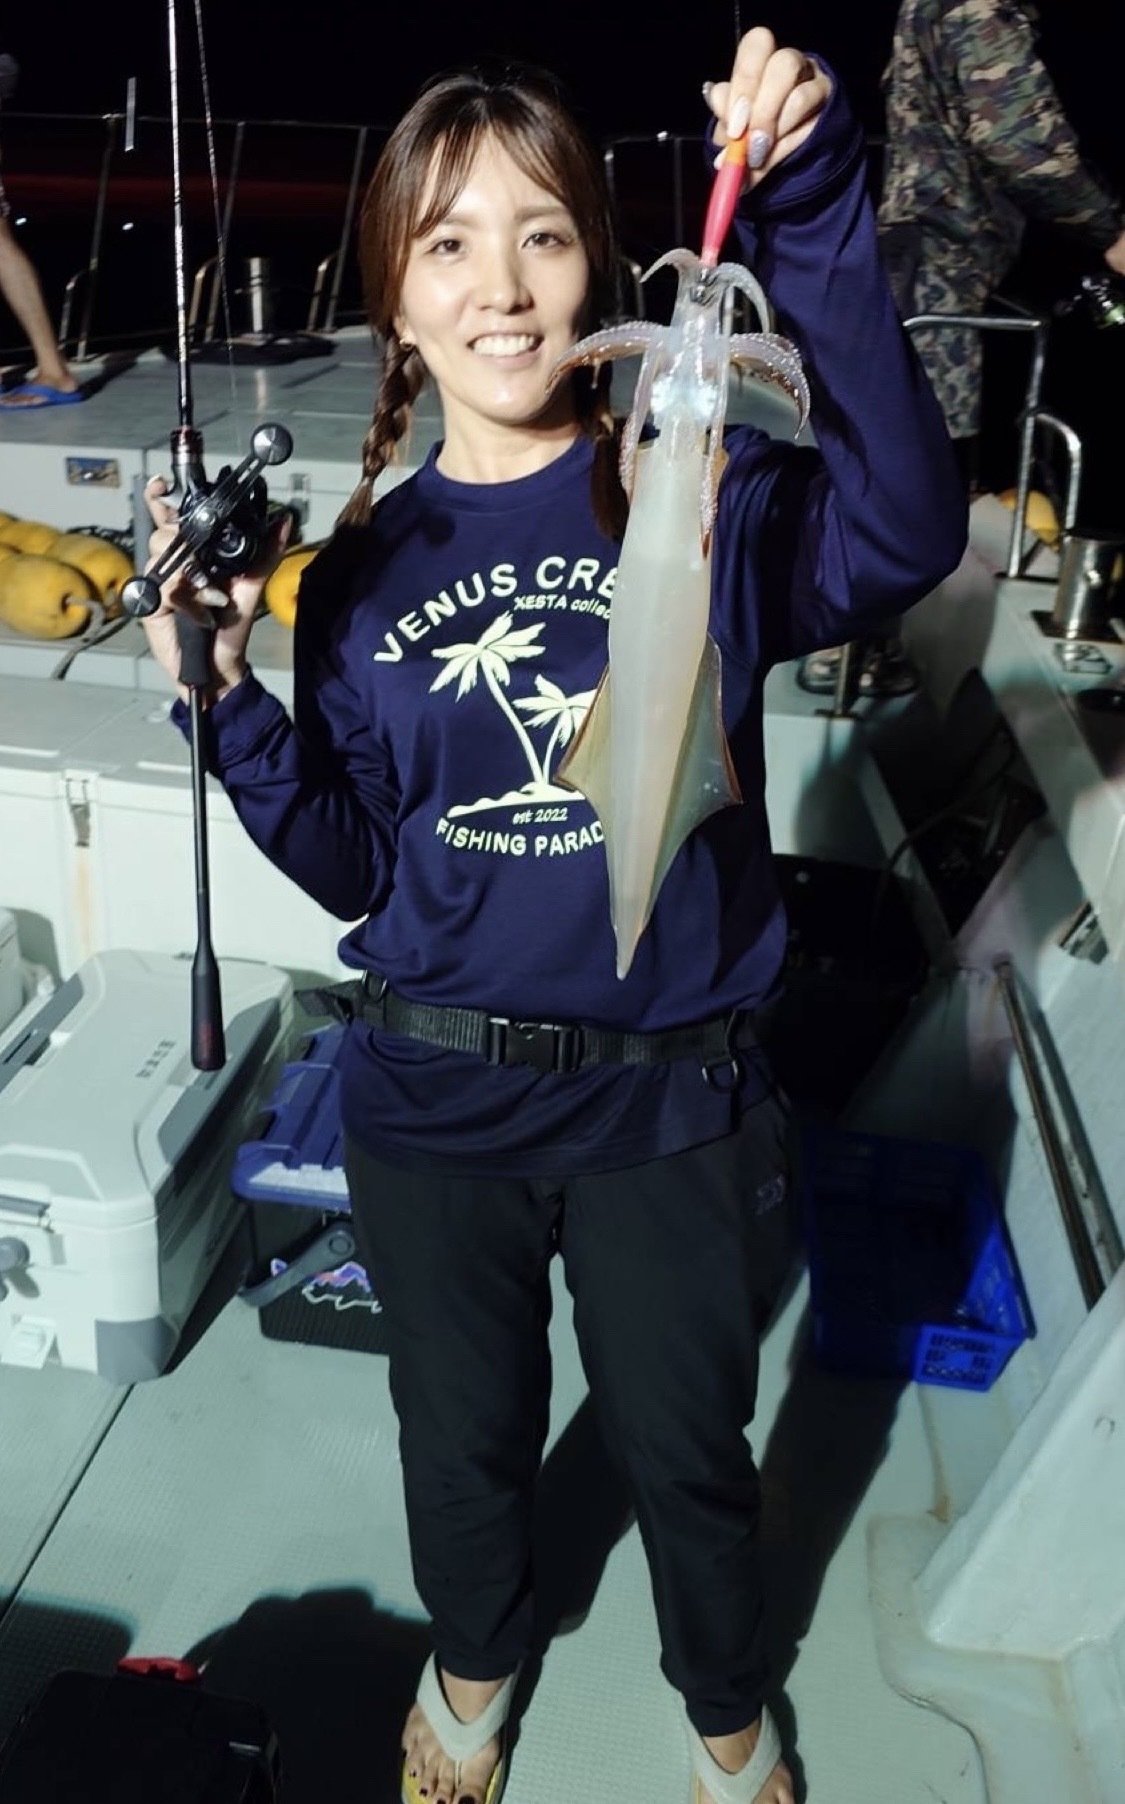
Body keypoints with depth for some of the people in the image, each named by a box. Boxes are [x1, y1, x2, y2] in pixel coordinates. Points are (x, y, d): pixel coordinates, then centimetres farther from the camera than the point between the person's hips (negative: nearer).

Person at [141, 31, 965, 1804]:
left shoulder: (703, 499, -9)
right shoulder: (362, 571, -1)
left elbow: (906, 530, -30)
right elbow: (354, 869, 0)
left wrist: (814, 219, -37)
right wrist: (231, 708, -14)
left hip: (671, 1101, -2)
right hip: (436, 1108, 2)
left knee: (686, 1442, 20)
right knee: (464, 1433, 24)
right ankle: (475, 1657, 57)